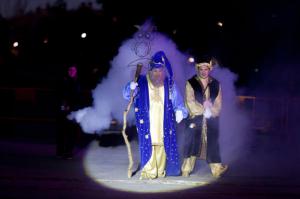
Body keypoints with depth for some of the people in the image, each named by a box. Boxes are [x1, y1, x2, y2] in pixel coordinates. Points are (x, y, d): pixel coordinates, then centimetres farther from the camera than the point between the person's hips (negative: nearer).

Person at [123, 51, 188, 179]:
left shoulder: (169, 83, 3)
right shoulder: (142, 82, -2)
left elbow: (176, 99, 3)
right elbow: (127, 95, -5)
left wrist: (179, 110, -17)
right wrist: (131, 87, -28)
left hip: (163, 122, 2)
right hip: (147, 122, -2)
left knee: (162, 143, 4)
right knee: (148, 143, -6)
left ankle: (161, 170, 14)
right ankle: (149, 171, -1)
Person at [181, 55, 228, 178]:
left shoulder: (216, 84, 11)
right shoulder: (190, 83, 2)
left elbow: (218, 103, 6)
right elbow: (190, 103, -7)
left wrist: (211, 111, -12)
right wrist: (204, 111, -10)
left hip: (211, 120, 2)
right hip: (195, 119, -2)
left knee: (212, 144, 2)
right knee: (192, 143, -2)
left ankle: (217, 170, 4)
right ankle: (186, 170, 4)